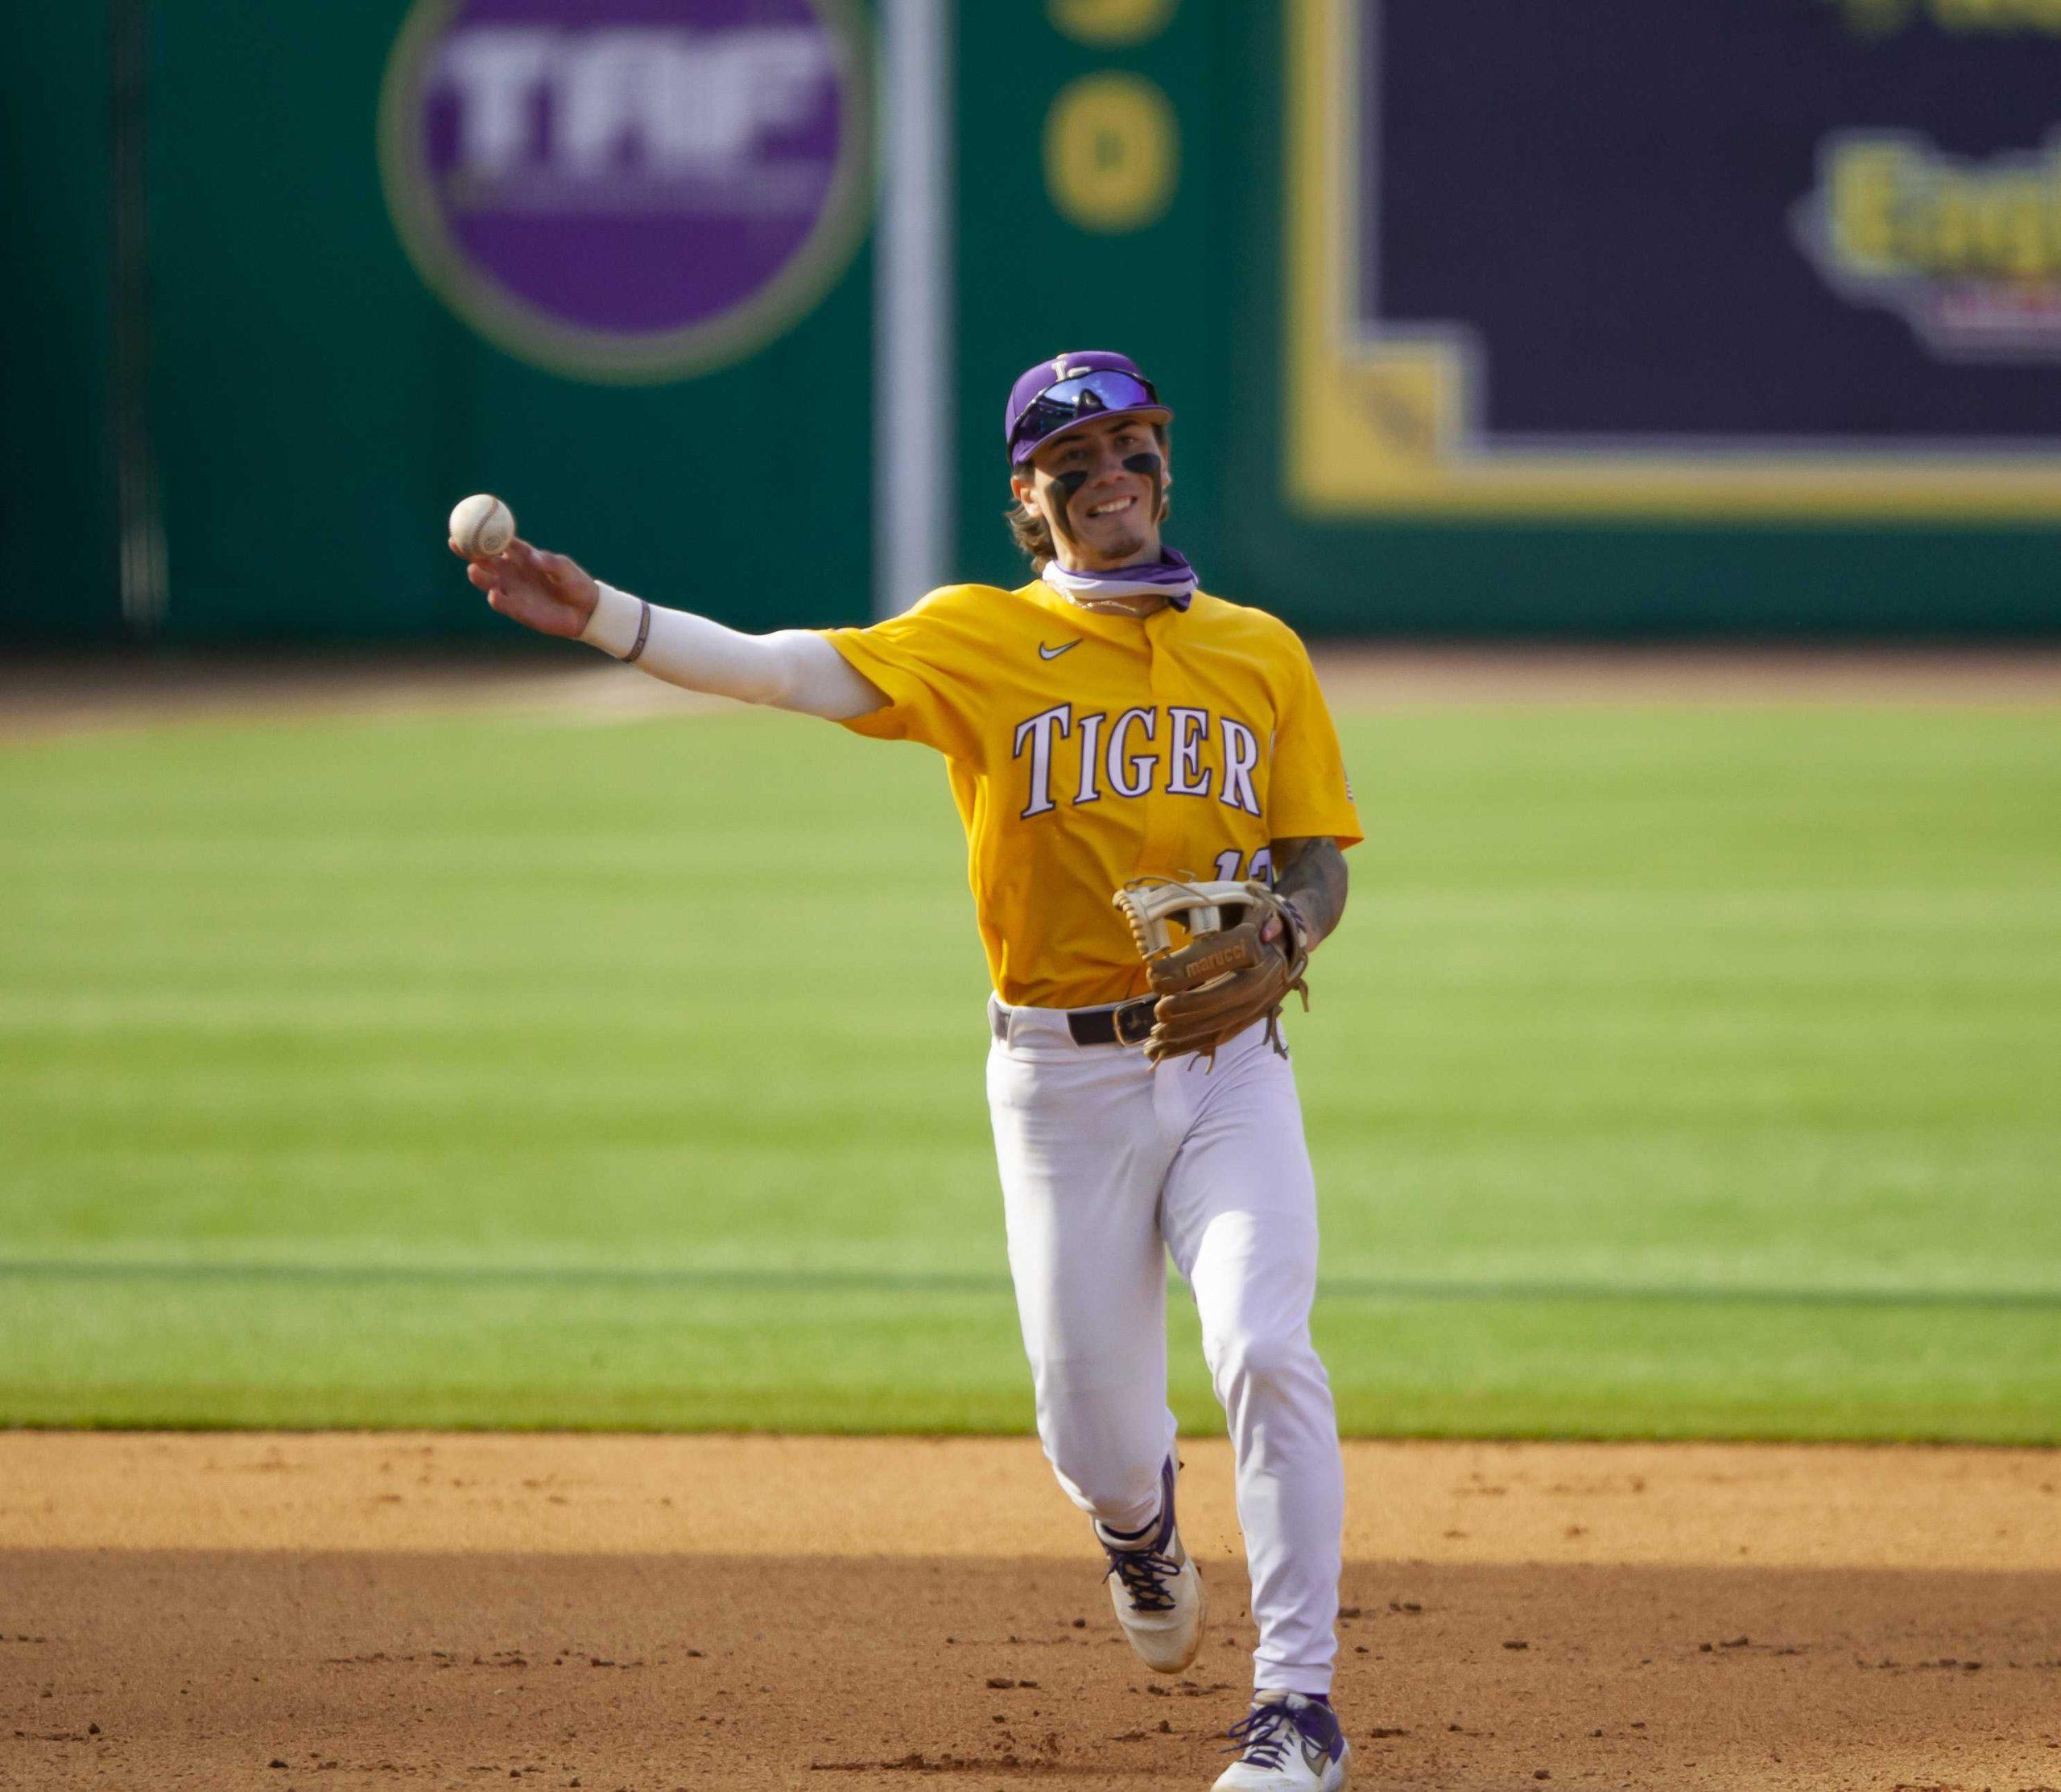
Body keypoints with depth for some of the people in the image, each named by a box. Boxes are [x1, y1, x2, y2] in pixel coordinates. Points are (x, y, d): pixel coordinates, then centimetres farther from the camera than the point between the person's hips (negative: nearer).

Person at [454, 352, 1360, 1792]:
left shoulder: (1260, 652, 7)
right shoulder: (980, 639, 0)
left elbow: (1320, 861, 8)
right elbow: (787, 669, -13)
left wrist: (1279, 939, -16)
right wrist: (602, 619, -26)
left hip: (1227, 1063, 0)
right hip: (1060, 1077, 0)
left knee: (1264, 1350, -19)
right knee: (1093, 1429, 2)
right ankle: (1140, 1519, 42)